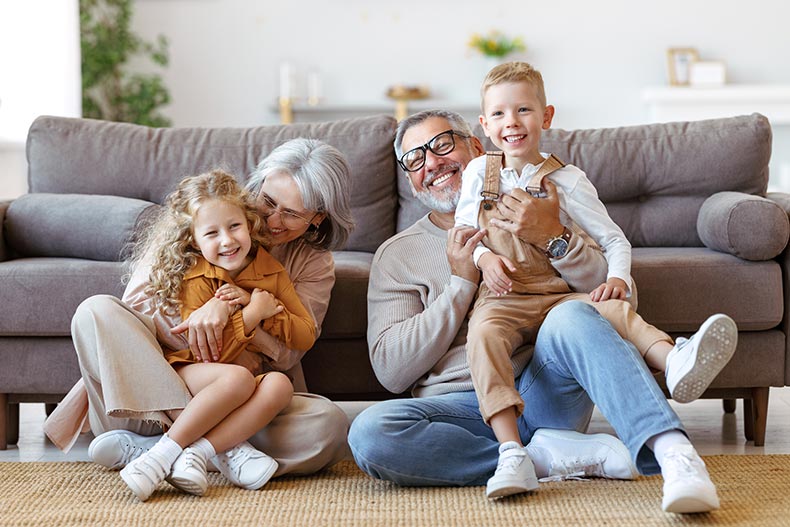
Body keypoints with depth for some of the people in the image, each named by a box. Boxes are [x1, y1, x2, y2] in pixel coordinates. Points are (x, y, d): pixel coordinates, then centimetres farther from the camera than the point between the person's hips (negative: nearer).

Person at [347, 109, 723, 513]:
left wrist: (554, 237, -11)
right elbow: (391, 370, 3)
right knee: (369, 432, -31)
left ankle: (675, 456, -45)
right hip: (463, 410, 1)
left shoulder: (532, 212, 16)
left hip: (544, 391, 0)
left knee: (571, 316, -32)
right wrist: (461, 283, -4)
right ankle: (546, 456, -23)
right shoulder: (396, 255, 15)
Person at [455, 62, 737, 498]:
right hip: (501, 298, 0)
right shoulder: (478, 173, 13)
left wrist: (618, 279, -13)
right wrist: (484, 258, -4)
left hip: (560, 295, 0)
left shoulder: (567, 180, 7)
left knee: (613, 309, -31)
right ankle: (511, 451, -47)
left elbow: (614, 240, 9)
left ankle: (675, 362, -62)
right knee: (483, 335, -34)